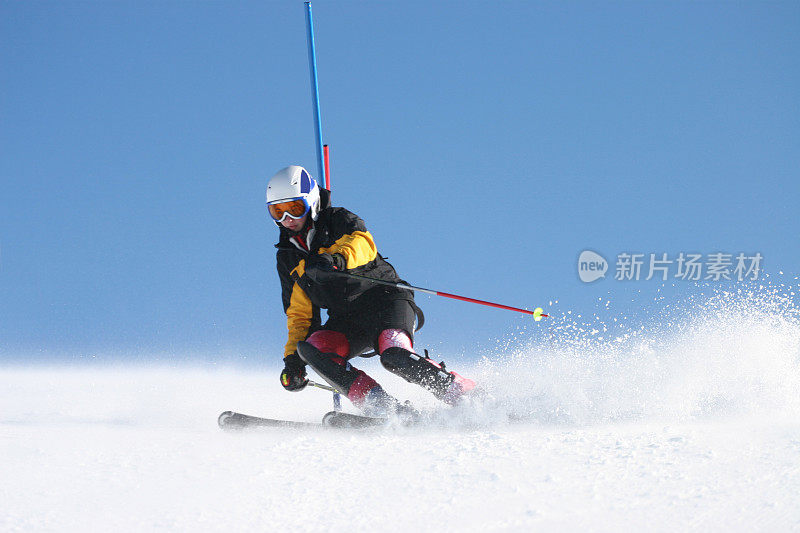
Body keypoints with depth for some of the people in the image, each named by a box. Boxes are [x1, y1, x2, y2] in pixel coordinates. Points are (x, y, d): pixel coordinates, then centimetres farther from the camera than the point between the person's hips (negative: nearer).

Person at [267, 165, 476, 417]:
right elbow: (299, 313, 21)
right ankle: (387, 409, -35)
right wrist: (293, 359, 9)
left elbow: (362, 241, -23)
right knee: (312, 347, -26)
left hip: (384, 297, -5)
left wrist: (338, 257, -45)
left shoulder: (338, 219, 0)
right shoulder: (287, 257, 17)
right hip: (345, 319, 5)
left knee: (394, 356, -34)